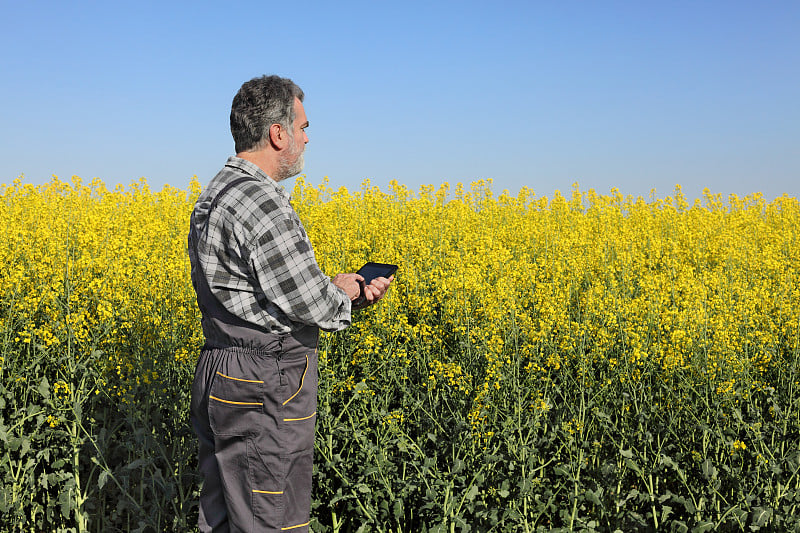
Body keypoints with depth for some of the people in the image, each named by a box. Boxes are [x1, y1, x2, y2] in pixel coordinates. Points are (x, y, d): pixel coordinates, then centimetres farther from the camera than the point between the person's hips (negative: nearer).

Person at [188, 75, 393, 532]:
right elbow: (308, 301, -22)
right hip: (264, 394, -10)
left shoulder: (215, 195, 13)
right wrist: (343, 292, 0)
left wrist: (345, 292, 8)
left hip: (220, 382, 10)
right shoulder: (259, 202, -20)